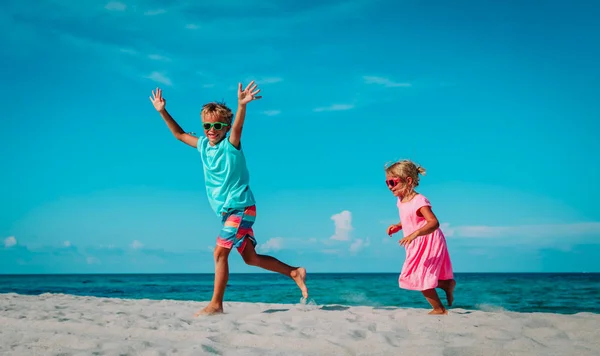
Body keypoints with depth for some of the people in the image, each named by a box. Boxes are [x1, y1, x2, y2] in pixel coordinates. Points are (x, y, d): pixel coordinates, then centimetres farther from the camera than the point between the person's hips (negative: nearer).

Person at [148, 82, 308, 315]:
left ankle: (216, 305, -5)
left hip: (241, 208, -8)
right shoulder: (203, 145, 7)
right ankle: (294, 272, 21)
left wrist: (242, 105, -51)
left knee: (220, 252, -12)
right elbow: (179, 134, 21)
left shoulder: (230, 144, -12)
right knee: (250, 258, 11)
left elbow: (238, 126, -32)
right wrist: (163, 112, 15)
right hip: (227, 211, 8)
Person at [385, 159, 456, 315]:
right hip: (417, 246, 9)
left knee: (420, 277, -6)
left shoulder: (419, 201, -25)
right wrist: (398, 226, 4)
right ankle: (448, 284, 30)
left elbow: (434, 222, -35)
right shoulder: (401, 201, 3)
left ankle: (439, 309, 11)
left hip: (429, 244, -9)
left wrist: (414, 234, -48)